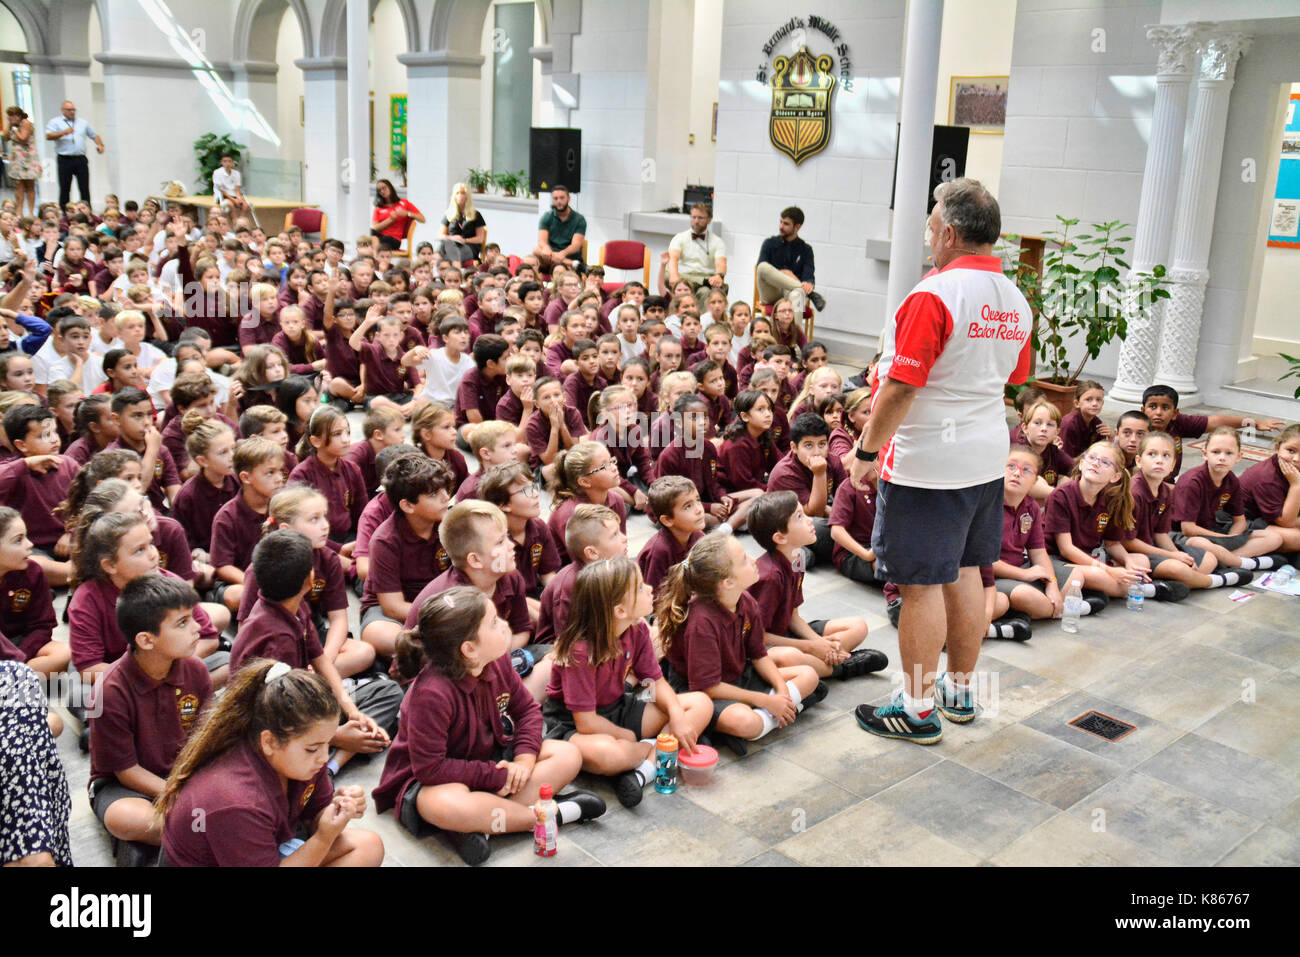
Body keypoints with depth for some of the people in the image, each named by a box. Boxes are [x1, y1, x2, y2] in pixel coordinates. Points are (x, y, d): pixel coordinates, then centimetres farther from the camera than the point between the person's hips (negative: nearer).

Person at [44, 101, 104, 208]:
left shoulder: (83, 123, 18)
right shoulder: (55, 122, 6)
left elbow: (94, 135, 23)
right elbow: (48, 136, -8)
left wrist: (100, 144, 3)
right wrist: (64, 133, -22)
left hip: (81, 159, 3)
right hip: (65, 160, -3)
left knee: (85, 188, 1)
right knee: (65, 188, 0)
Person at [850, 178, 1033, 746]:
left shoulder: (934, 294, -18)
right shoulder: (1015, 300, 9)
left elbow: (900, 386, -21)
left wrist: (866, 451, -13)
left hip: (926, 464, -8)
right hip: (988, 458, 9)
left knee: (923, 586, 0)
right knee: (965, 573, 17)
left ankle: (918, 710, 11)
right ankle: (960, 692, 30)